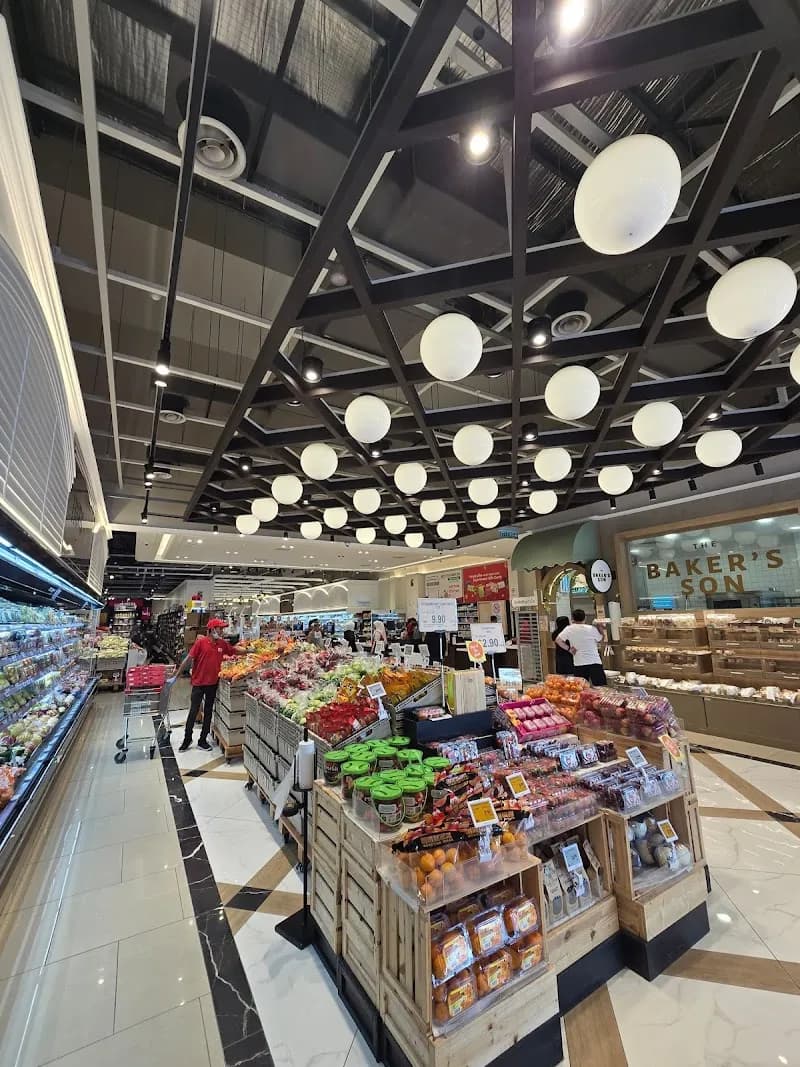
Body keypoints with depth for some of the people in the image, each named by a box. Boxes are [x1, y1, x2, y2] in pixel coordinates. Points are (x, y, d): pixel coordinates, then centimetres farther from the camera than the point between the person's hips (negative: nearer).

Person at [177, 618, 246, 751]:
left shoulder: (222, 644, 1)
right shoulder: (201, 642, -13)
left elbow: (236, 651, 13)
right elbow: (188, 659, -13)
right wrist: (176, 676, -12)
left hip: (213, 683, 4)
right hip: (198, 682, -4)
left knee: (208, 711, 13)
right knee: (193, 711, 7)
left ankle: (203, 740, 25)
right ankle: (187, 739, 27)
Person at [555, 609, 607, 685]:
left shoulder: (569, 629, -2)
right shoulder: (592, 629, -4)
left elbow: (558, 640, -8)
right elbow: (600, 639, 13)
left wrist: (569, 649, -1)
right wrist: (599, 627, 20)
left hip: (578, 664, 1)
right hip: (595, 662, -1)